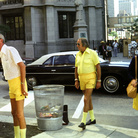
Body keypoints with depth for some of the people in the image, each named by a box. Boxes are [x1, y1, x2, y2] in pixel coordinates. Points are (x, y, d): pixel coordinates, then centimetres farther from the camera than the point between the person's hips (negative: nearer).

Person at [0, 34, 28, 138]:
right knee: (14, 113, 14)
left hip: (18, 83, -9)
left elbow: (22, 66, -21)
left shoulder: (11, 50, -15)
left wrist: (23, 85, -23)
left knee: (19, 114, -7)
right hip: (12, 85, 9)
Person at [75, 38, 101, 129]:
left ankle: (83, 122, -11)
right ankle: (92, 119, 26)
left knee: (86, 99, -13)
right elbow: (76, 68, 15)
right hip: (82, 79, 7)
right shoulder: (78, 55, 9)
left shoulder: (92, 53, -9)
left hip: (90, 78, -6)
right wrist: (76, 80, 9)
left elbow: (98, 67, -9)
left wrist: (99, 81, -11)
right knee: (88, 99, 14)